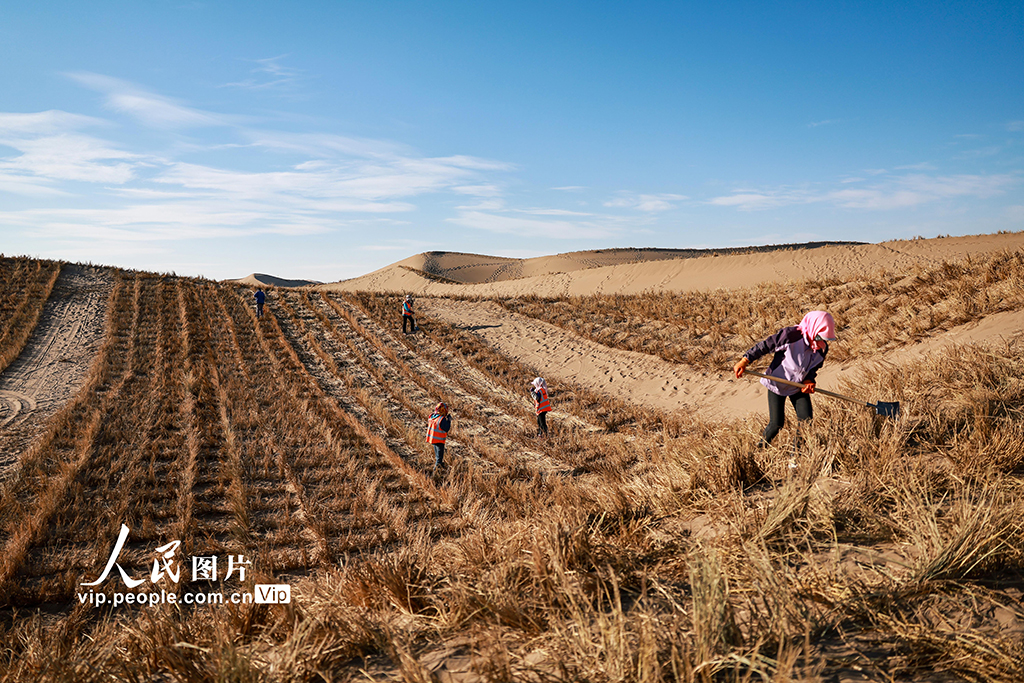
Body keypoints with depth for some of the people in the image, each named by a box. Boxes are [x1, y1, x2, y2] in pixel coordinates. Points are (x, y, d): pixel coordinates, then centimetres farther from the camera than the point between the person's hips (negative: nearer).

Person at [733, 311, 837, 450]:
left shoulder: (822, 349, -10)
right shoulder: (790, 335, -28)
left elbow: (814, 368, 6)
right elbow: (764, 346, -19)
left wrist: (808, 381, -15)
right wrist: (744, 361, -23)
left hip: (798, 386, 5)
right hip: (777, 385, -5)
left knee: (806, 419, -6)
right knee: (777, 424, -8)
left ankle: (797, 451, 17)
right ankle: (760, 449, 20)